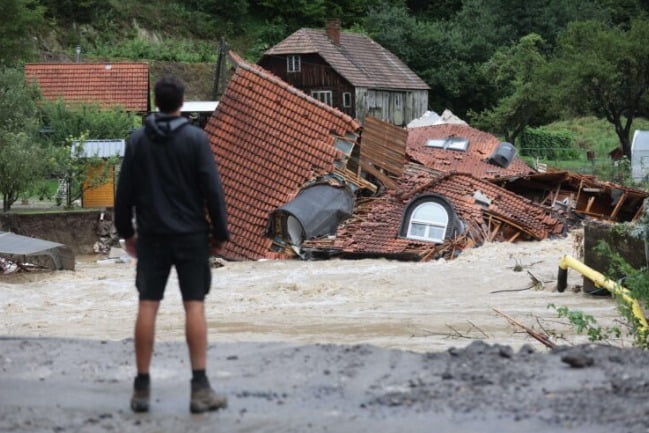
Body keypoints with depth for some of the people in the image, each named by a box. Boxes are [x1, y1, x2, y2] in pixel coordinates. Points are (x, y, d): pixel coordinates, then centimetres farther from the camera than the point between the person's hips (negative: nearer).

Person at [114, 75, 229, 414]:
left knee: (147, 307, 4)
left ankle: (142, 388, 6)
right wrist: (220, 232, 1)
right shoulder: (195, 138, -6)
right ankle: (200, 388, -4)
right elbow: (212, 189, -7)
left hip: (151, 236, 3)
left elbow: (125, 192, 6)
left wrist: (126, 232, 16)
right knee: (194, 306, -1)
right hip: (190, 234, -2)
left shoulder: (137, 140, 3)